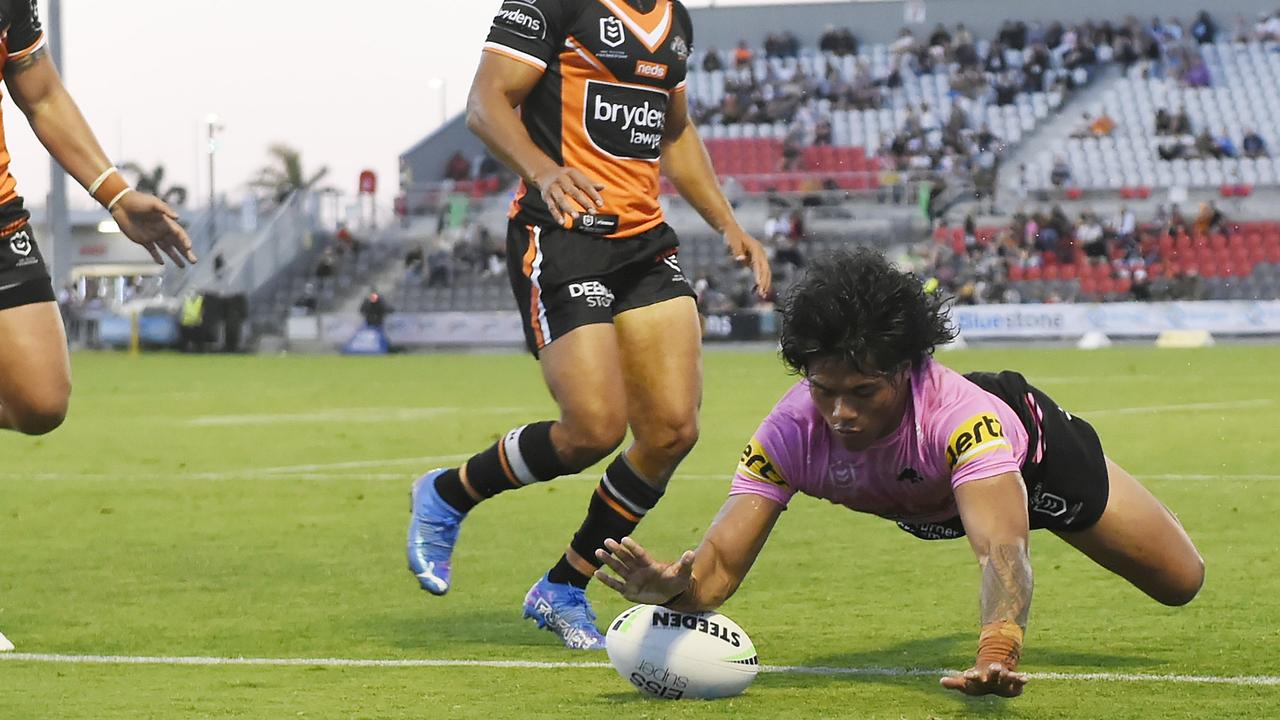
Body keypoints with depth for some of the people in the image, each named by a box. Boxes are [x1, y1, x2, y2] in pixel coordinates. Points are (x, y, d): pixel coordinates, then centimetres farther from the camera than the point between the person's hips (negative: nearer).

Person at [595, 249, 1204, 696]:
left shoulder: (958, 416, -52)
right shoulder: (790, 433, -41)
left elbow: (1001, 548, -65)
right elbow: (722, 560, -45)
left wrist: (998, 653, -85)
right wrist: (673, 589, -70)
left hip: (1028, 447, -4)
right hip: (924, 504, 4)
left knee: (1178, 583, 8)